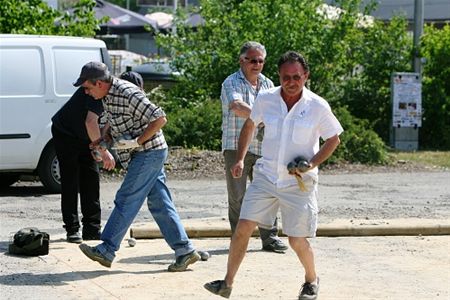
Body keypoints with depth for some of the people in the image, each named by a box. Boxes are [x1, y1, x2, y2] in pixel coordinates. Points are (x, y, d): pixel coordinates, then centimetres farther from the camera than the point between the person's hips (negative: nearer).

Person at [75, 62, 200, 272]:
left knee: (126, 201, -5)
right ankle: (185, 250, 10)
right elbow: (113, 122, 27)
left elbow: (160, 119, -22)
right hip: (145, 154, 9)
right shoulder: (107, 96, 8)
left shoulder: (128, 94, -22)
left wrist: (136, 142, -20)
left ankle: (106, 251, 0)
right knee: (159, 203, 8)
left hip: (149, 153, -9)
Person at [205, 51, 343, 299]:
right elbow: (250, 125, 15)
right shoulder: (265, 99, -4)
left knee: (297, 240, 1)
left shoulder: (318, 106, -10)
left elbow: (333, 139, 3)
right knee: (243, 227, -6)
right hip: (266, 176, 2)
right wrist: (240, 159, 8)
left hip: (299, 183, -2)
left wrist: (312, 163, -11)